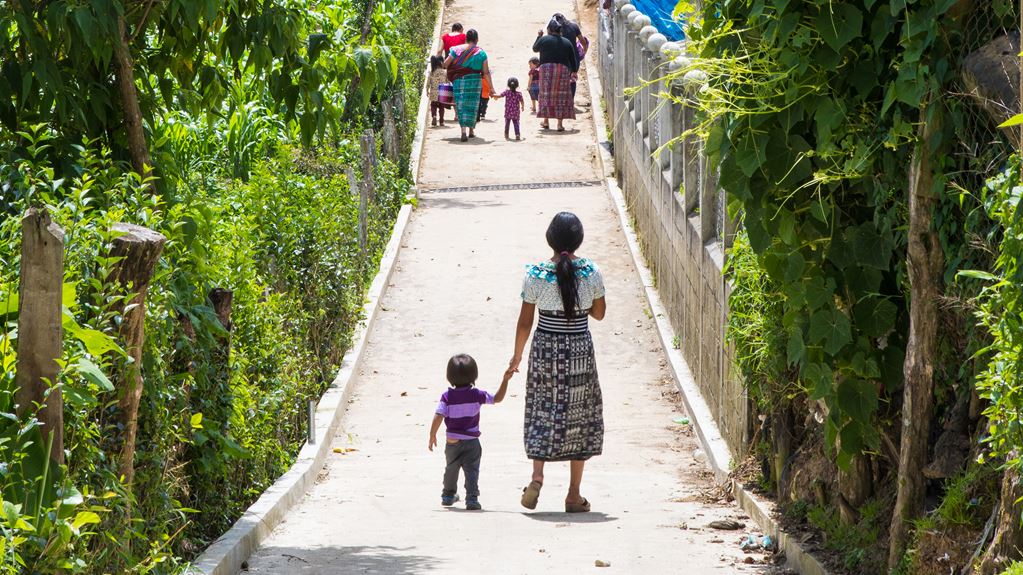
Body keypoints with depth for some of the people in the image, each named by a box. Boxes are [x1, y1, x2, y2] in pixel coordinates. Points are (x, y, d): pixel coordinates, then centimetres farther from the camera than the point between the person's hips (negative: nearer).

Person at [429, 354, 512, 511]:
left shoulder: (447, 396, -9)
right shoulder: (477, 395, -8)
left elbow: (438, 417, -16)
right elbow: (497, 398, 1)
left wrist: (432, 436, -7)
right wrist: (505, 380, 7)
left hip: (452, 442, 1)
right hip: (471, 442, -1)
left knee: (451, 469, 20)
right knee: (471, 470, -1)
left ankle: (448, 496, 36)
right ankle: (472, 499, -13)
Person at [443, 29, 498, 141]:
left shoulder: (456, 50, 1)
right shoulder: (481, 53, 0)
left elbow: (445, 64, -3)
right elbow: (486, 72, -1)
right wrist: (491, 88, 3)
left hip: (459, 81, 0)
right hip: (475, 80, 0)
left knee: (461, 105, 2)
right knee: (472, 105, 14)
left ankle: (463, 131, -13)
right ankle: (471, 130, 23)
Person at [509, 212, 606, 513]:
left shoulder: (535, 274, -8)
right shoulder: (591, 272, -7)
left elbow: (525, 322, -2)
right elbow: (599, 313, 6)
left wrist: (517, 355, 11)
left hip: (545, 350, 0)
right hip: (580, 350, 0)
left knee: (542, 415, 12)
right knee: (579, 418, 8)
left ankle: (537, 476, -9)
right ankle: (574, 494, 10)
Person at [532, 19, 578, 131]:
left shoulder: (543, 40, 0)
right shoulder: (567, 43, 8)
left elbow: (535, 48, 19)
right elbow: (573, 60, 8)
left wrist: (538, 37, 32)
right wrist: (574, 73, 15)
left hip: (546, 68, -1)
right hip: (563, 70, 1)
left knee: (546, 95, 10)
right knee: (561, 96, 3)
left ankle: (546, 121, 10)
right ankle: (560, 123, -3)